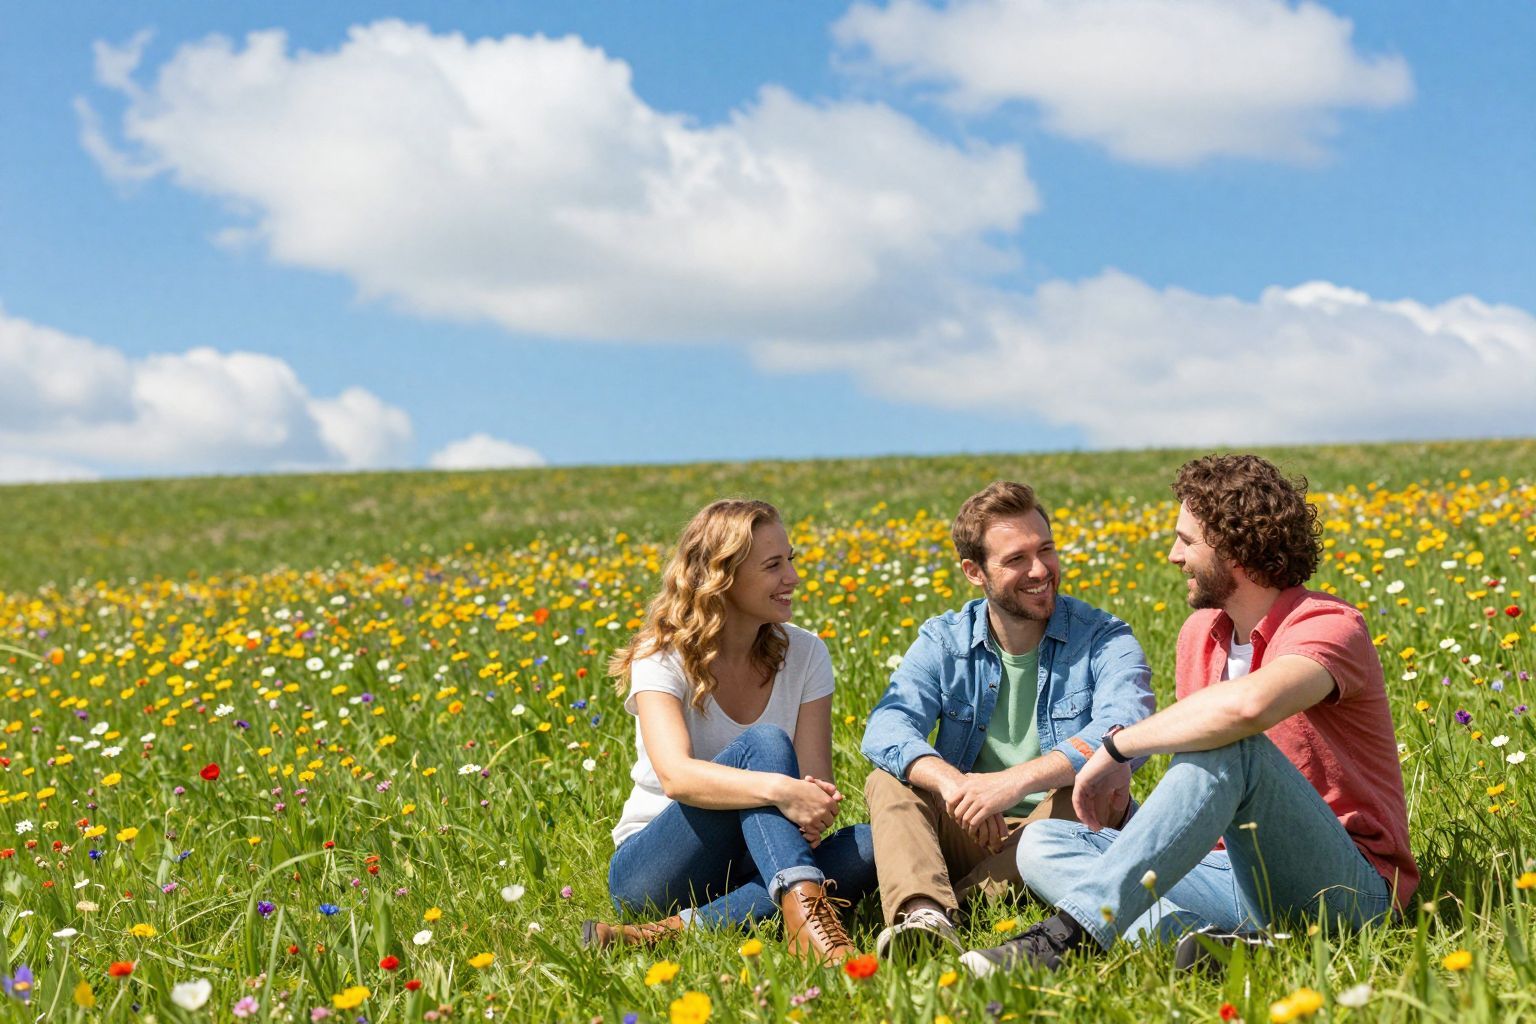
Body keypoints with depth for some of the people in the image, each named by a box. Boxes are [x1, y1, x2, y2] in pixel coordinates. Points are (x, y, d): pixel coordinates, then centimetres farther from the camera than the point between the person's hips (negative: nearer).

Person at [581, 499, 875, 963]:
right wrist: (779, 789, -45)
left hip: (755, 868, 5)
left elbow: (816, 780, -6)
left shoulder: (805, 655, 3)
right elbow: (676, 775, -29)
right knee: (763, 745, -29)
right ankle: (806, 915, -49)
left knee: (875, 844, -26)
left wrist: (818, 802, -32)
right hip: (650, 869, -4)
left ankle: (684, 928, -35)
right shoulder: (663, 659, -11)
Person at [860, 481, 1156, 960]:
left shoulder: (1104, 640, -3)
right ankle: (922, 912, -49)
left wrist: (1016, 781, -36)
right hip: (969, 835, 2)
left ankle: (957, 903, -34)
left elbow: (1128, 729, -24)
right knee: (887, 781, -20)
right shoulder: (942, 642, 5)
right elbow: (885, 729, -13)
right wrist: (951, 783, -35)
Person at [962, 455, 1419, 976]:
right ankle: (1212, 939, -35)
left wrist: (1117, 744, -24)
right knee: (1042, 844, -8)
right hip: (1243, 875, 8)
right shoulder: (1200, 634, 12)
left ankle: (1076, 931, -40)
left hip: (1350, 888, -8)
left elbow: (1247, 706, -36)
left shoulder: (1329, 628, -13)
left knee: (1230, 745, -34)